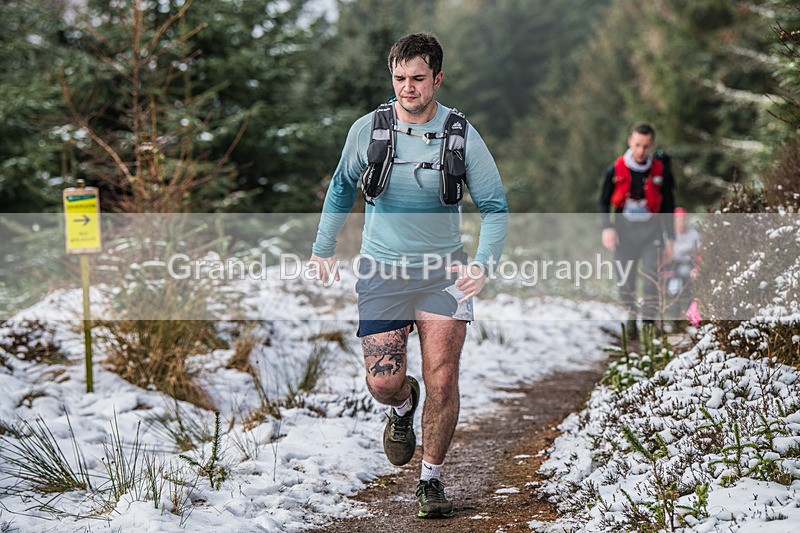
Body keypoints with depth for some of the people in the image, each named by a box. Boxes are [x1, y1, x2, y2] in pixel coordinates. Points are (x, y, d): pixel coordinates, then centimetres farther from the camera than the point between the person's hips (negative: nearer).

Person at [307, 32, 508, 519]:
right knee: (384, 381, -8)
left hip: (443, 274, -1)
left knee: (442, 379, -8)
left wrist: (484, 264, -18)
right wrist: (324, 249, 14)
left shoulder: (462, 136, -6)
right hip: (382, 273, 1)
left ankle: (432, 479, 11)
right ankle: (403, 407, 30)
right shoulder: (367, 130, -3)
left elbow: (495, 207, -2)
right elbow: (342, 188, 16)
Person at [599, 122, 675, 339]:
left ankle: (649, 322, -13)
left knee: (651, 277, -15)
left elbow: (668, 206, 8)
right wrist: (607, 227, -8)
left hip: (651, 230, -1)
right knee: (625, 280, 3)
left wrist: (670, 237, 7)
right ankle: (631, 316, 24)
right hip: (624, 229, 1)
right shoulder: (616, 170, -3)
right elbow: (604, 201, 7)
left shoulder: (660, 171, -3)